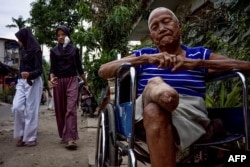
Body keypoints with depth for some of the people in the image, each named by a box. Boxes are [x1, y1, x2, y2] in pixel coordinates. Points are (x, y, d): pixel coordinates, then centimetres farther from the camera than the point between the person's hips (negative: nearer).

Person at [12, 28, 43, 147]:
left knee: (31, 110, -3)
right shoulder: (24, 50, 13)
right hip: (21, 82, 7)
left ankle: (31, 137, 6)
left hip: (33, 82, -6)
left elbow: (39, 70, -14)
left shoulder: (36, 50, -8)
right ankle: (22, 134, 8)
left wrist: (29, 74, -33)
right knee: (17, 107, -6)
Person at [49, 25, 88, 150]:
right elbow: (53, 67, 2)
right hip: (59, 81, 2)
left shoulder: (74, 49, 9)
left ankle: (71, 138, -19)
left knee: (71, 109, -13)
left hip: (72, 80, -1)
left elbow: (79, 67, 14)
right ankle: (63, 136, 21)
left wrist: (86, 82, 17)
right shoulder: (54, 51, 9)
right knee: (60, 110, 7)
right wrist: (52, 78, -19)